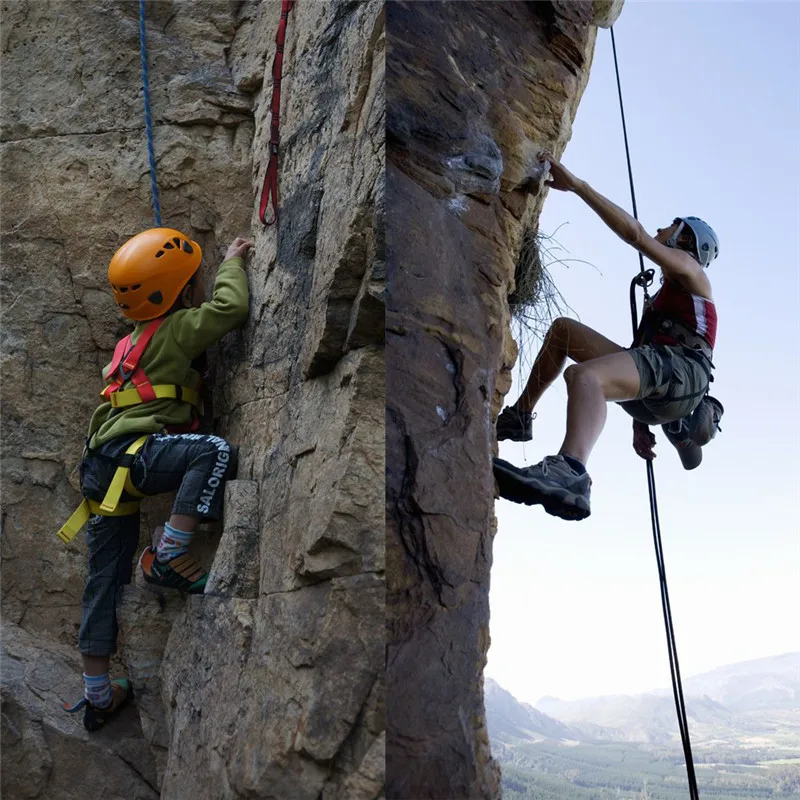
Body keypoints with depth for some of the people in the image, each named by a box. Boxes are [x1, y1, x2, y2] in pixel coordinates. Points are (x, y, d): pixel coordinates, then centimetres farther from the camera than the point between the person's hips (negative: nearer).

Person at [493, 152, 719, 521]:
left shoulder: (690, 269, 16)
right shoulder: (663, 298, 42)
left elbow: (635, 234, -4)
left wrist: (575, 184, -6)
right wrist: (640, 425, 27)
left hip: (680, 369, -8)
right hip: (652, 393, 8)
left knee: (582, 374, -39)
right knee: (563, 329, 14)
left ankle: (570, 474, -68)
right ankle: (519, 416, 3)